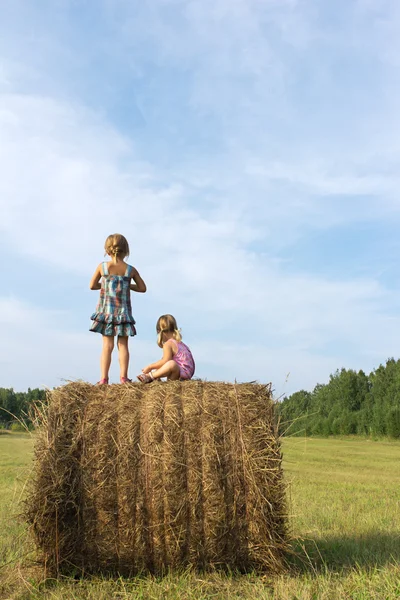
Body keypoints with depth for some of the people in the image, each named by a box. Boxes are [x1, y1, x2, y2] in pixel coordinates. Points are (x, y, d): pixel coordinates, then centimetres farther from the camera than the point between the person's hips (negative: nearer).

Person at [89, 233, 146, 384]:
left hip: (106, 312, 0)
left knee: (107, 346, 3)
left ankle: (104, 378, 0)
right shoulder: (130, 270, -4)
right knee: (123, 345, 5)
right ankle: (123, 377, 3)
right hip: (123, 312, 0)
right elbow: (143, 288, 5)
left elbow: (92, 286, 6)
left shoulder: (102, 267, -4)